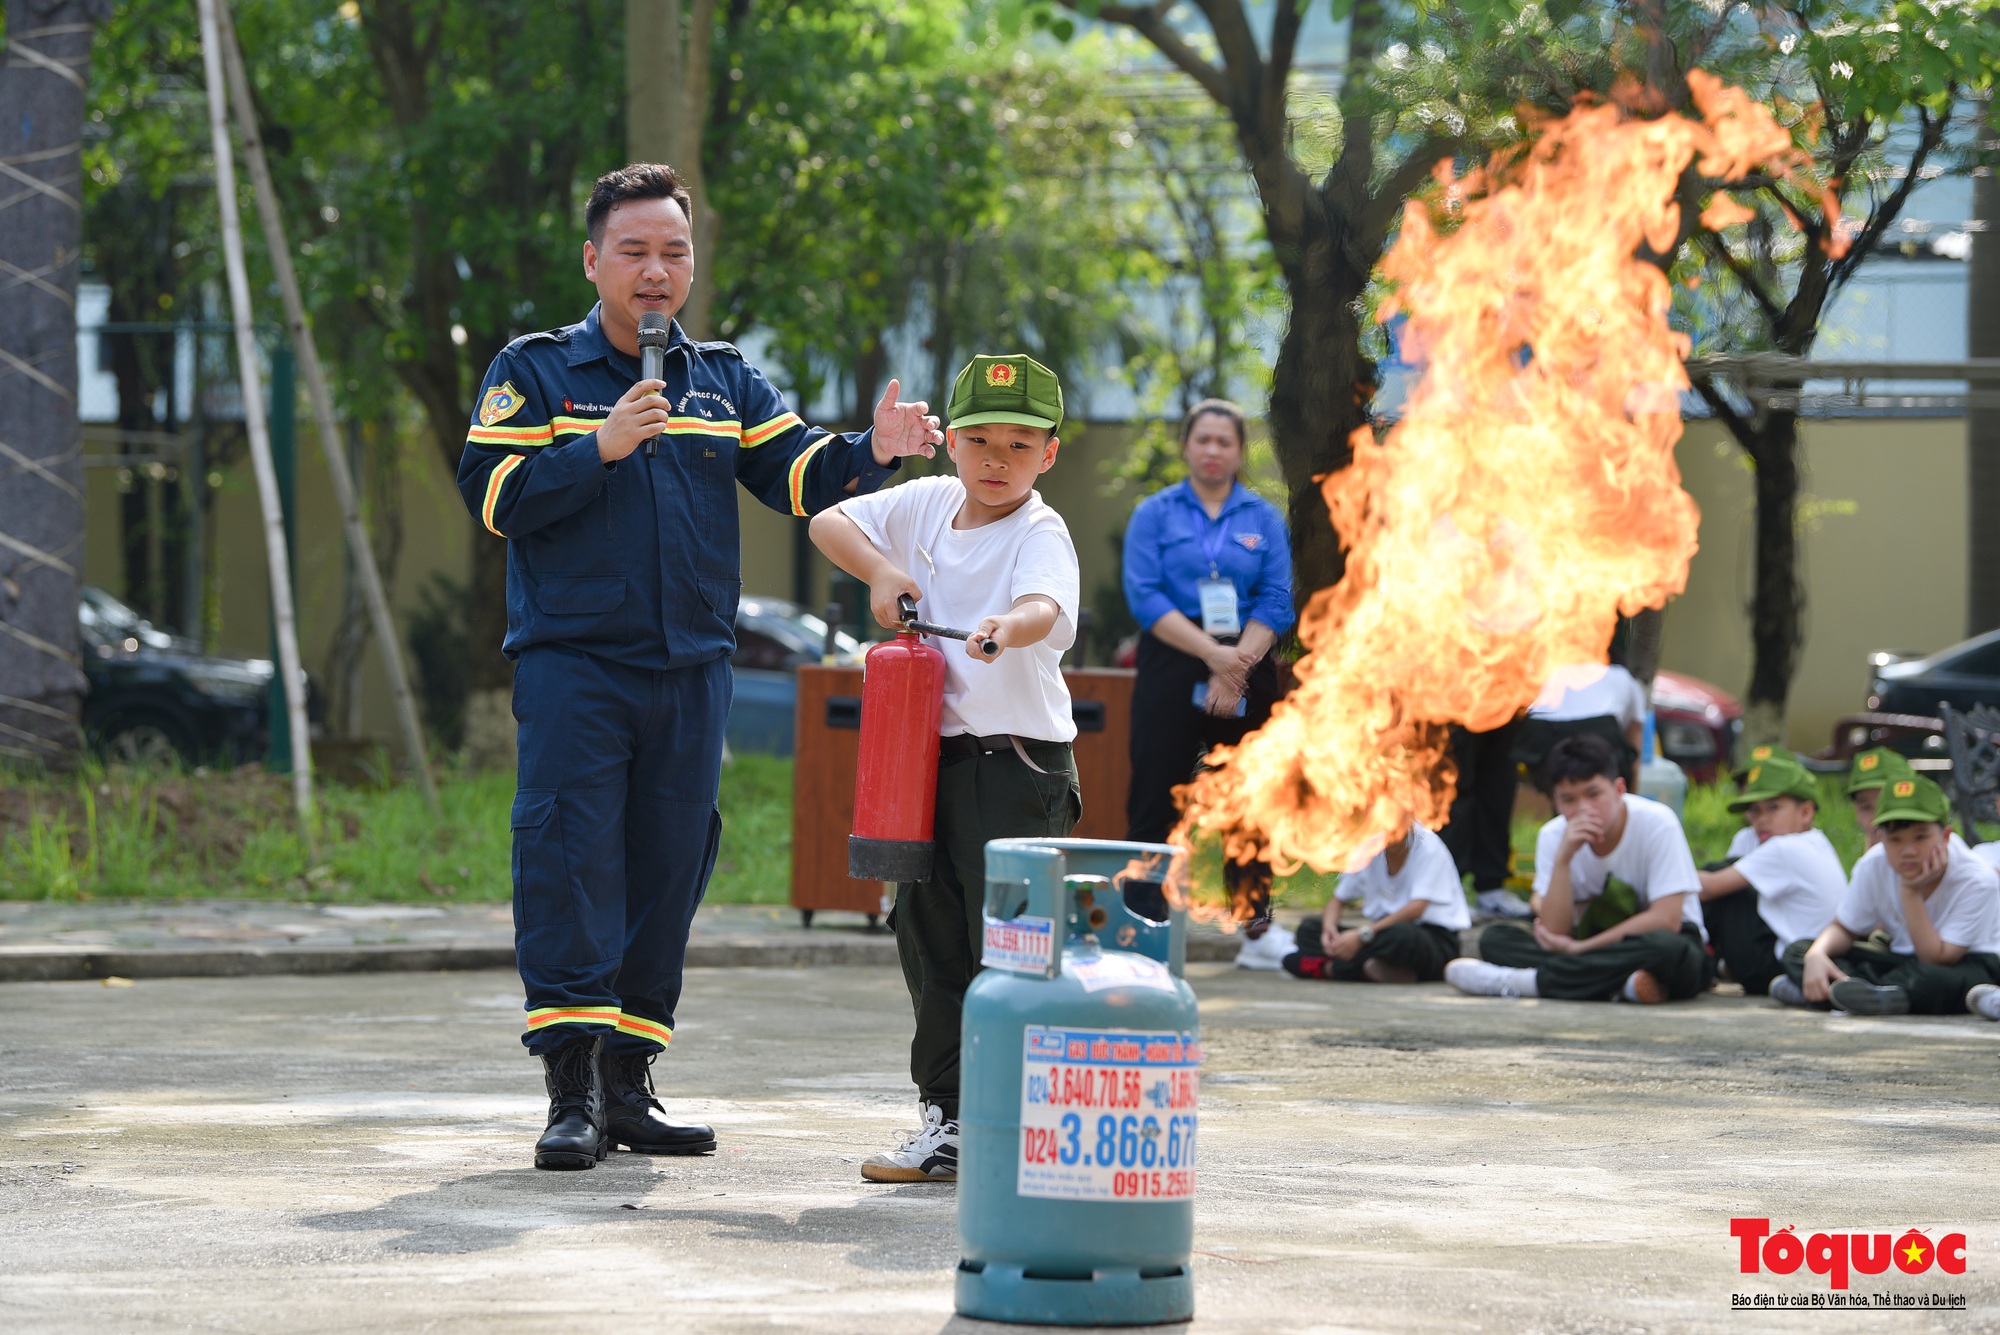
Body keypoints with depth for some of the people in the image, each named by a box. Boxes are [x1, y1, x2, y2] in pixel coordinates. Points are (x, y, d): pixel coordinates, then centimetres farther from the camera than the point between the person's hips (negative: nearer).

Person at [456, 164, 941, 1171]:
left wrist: (874, 452, -15)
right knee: (571, 861, -12)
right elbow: (491, 493, -8)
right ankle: (574, 1087, -12)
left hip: (692, 668, 4)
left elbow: (799, 472, 5)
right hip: (572, 663, -4)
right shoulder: (534, 370, 3)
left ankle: (628, 1084, 12)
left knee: (667, 869, 5)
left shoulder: (723, 382, 15)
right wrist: (599, 448, -17)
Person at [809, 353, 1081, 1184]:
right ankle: (948, 1117, 21)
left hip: (1017, 761, -7)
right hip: (931, 755, 7)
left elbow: (1044, 605, -34)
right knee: (929, 937, 11)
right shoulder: (927, 505, 8)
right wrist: (880, 570, -4)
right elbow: (828, 521, 15)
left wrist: (1009, 627, -57)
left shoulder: (1040, 533, -13)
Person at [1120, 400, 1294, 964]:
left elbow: (1278, 601, 2)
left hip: (1248, 671, 2)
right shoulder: (1155, 514, 5)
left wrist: (1238, 663, -13)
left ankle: (1256, 927, 9)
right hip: (1171, 668, -2)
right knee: (1156, 798, -4)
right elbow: (1144, 596, -6)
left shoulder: (1265, 519, 10)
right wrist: (1212, 653, -15)